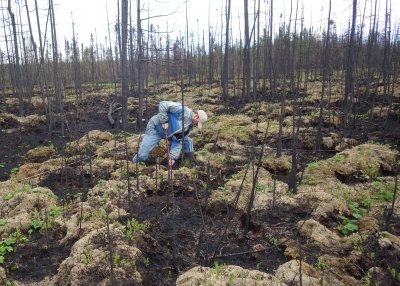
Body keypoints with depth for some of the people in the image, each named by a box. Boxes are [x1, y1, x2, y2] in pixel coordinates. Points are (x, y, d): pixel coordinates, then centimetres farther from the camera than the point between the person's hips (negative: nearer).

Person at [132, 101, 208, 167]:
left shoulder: (190, 126, -5)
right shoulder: (182, 110, -28)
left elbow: (178, 141, -6)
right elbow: (163, 105, -32)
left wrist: (173, 157, -15)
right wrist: (164, 121, -32)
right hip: (155, 128, -7)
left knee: (188, 141, 2)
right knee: (142, 156, -14)